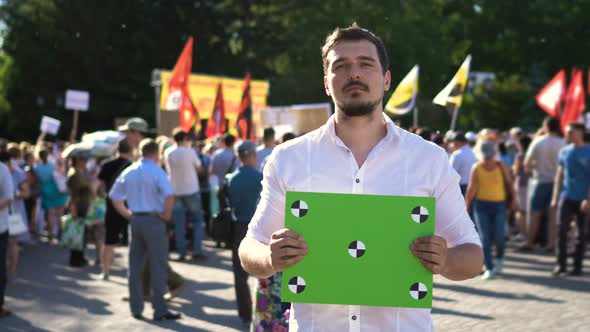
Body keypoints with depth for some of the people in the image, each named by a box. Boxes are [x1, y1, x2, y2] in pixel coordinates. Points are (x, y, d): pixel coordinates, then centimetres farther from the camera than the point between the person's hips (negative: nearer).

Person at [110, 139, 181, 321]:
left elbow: (114, 196, 14)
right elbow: (169, 195, -24)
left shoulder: (129, 172, 8)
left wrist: (127, 214, 14)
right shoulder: (157, 172, -10)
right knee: (158, 266, -1)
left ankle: (136, 308, 16)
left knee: (135, 266, 11)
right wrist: (166, 215, -11)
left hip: (135, 219, 6)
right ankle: (160, 309, -1)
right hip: (153, 220, -6)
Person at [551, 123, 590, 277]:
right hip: (566, 197, 3)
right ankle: (561, 264, 0)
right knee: (562, 230, -6)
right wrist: (555, 197, 7)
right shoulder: (564, 152, 7)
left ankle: (577, 266, 12)